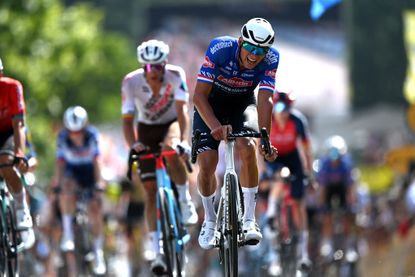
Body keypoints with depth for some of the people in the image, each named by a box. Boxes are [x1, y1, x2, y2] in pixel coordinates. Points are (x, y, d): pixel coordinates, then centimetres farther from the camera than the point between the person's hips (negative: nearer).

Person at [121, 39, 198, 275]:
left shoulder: (176, 75, -24)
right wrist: (133, 145, -39)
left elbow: (182, 110, -32)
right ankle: (158, 252, -5)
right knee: (151, 189, -7)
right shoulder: (131, 81, -21)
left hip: (172, 124, -2)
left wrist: (184, 140, -46)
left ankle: (186, 200, -16)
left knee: (171, 151, -39)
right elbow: (127, 119, -21)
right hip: (147, 129, 2)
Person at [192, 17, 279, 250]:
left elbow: (265, 100, -31)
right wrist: (216, 127, -48)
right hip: (211, 104, -1)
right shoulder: (220, 49, -32)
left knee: (247, 148, -27)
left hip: (243, 104, 1)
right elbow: (200, 95, -33)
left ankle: (250, 220, -19)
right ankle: (210, 221, 12)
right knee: (206, 164, -14)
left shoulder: (271, 59, -26)